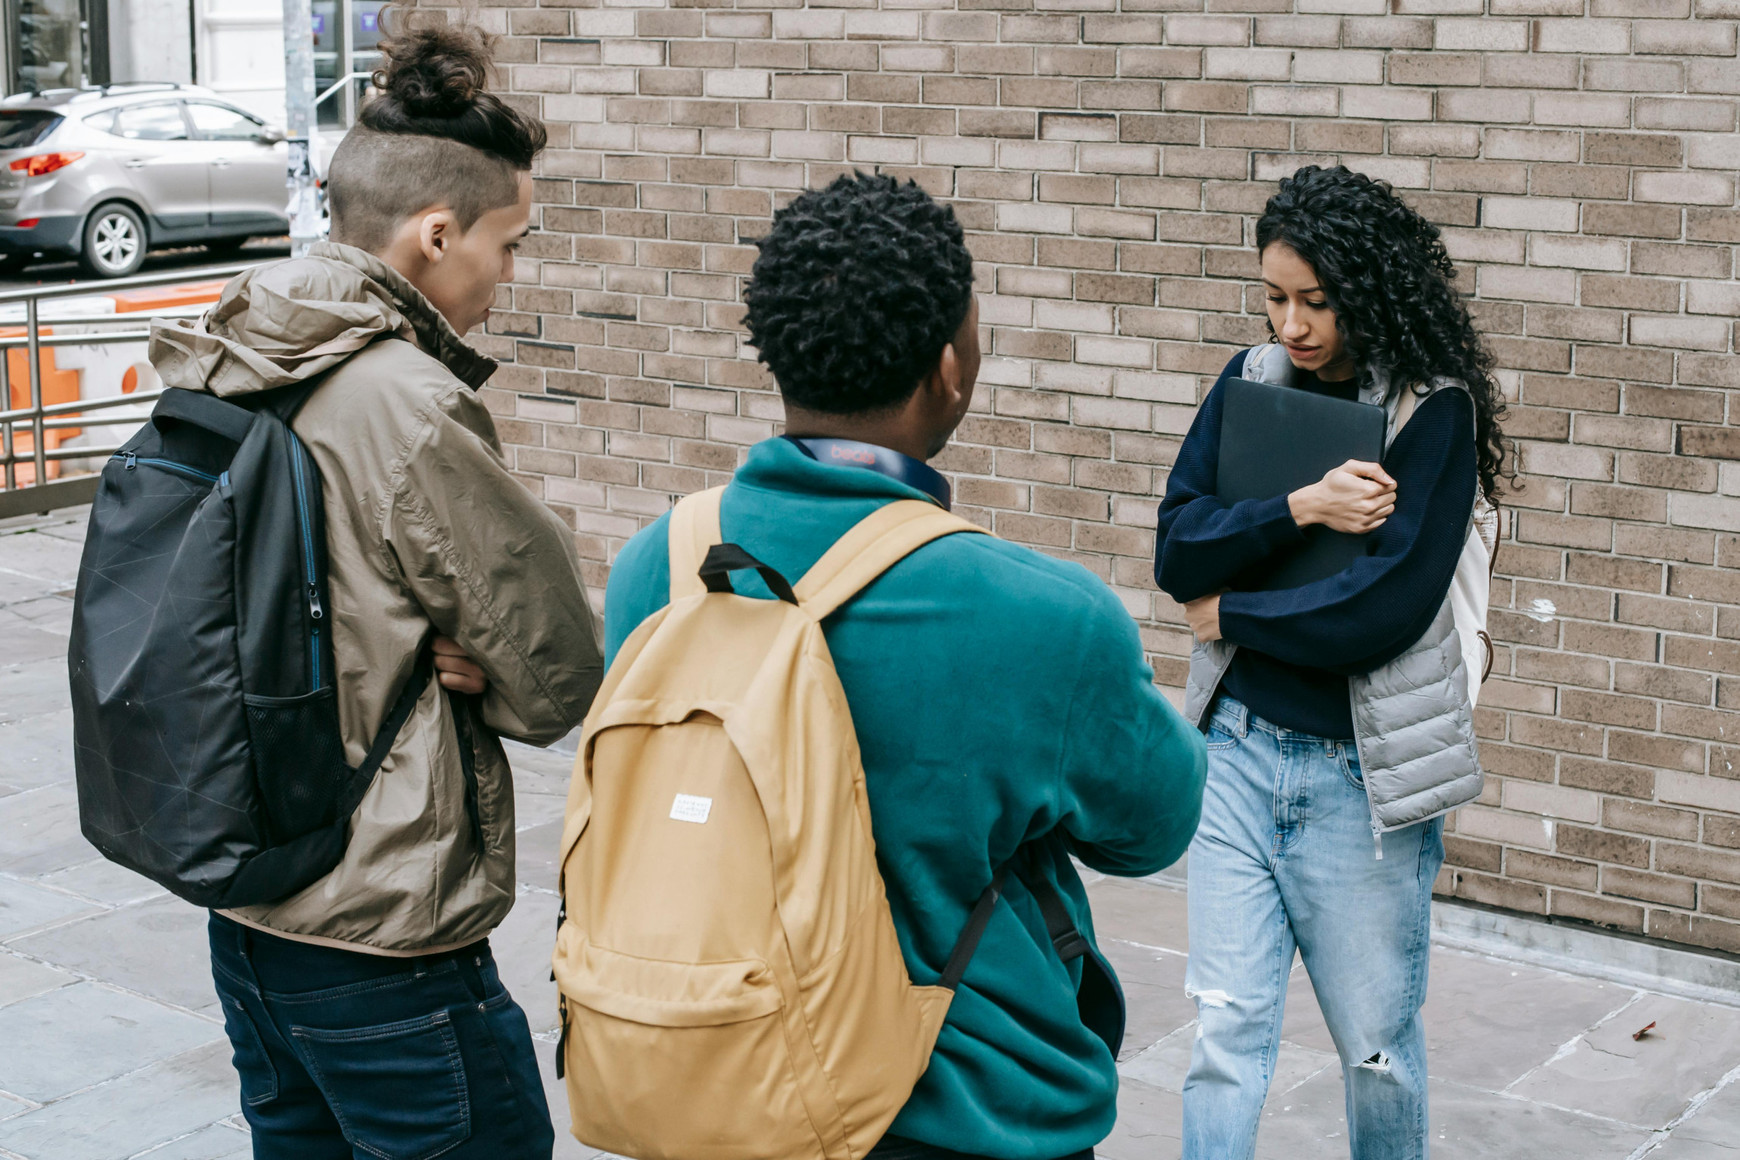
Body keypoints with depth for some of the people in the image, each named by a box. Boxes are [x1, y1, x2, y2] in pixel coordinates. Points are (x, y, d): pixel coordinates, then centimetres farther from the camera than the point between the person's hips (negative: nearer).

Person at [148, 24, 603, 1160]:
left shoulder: (222, 380, 4)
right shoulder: (411, 405, -21)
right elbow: (561, 679, -14)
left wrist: (422, 651, -6)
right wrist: (466, 664, 2)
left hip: (245, 913, 9)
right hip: (381, 948, -9)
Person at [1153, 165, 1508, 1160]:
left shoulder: (1435, 411, -10)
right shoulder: (1251, 383, 4)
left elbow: (1387, 608, -19)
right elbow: (1178, 555, -3)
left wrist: (1229, 612, -8)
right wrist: (1299, 509, -18)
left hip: (1363, 772, -3)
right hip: (1241, 742, 3)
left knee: (1377, 1046, 12)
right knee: (1228, 1028, 3)